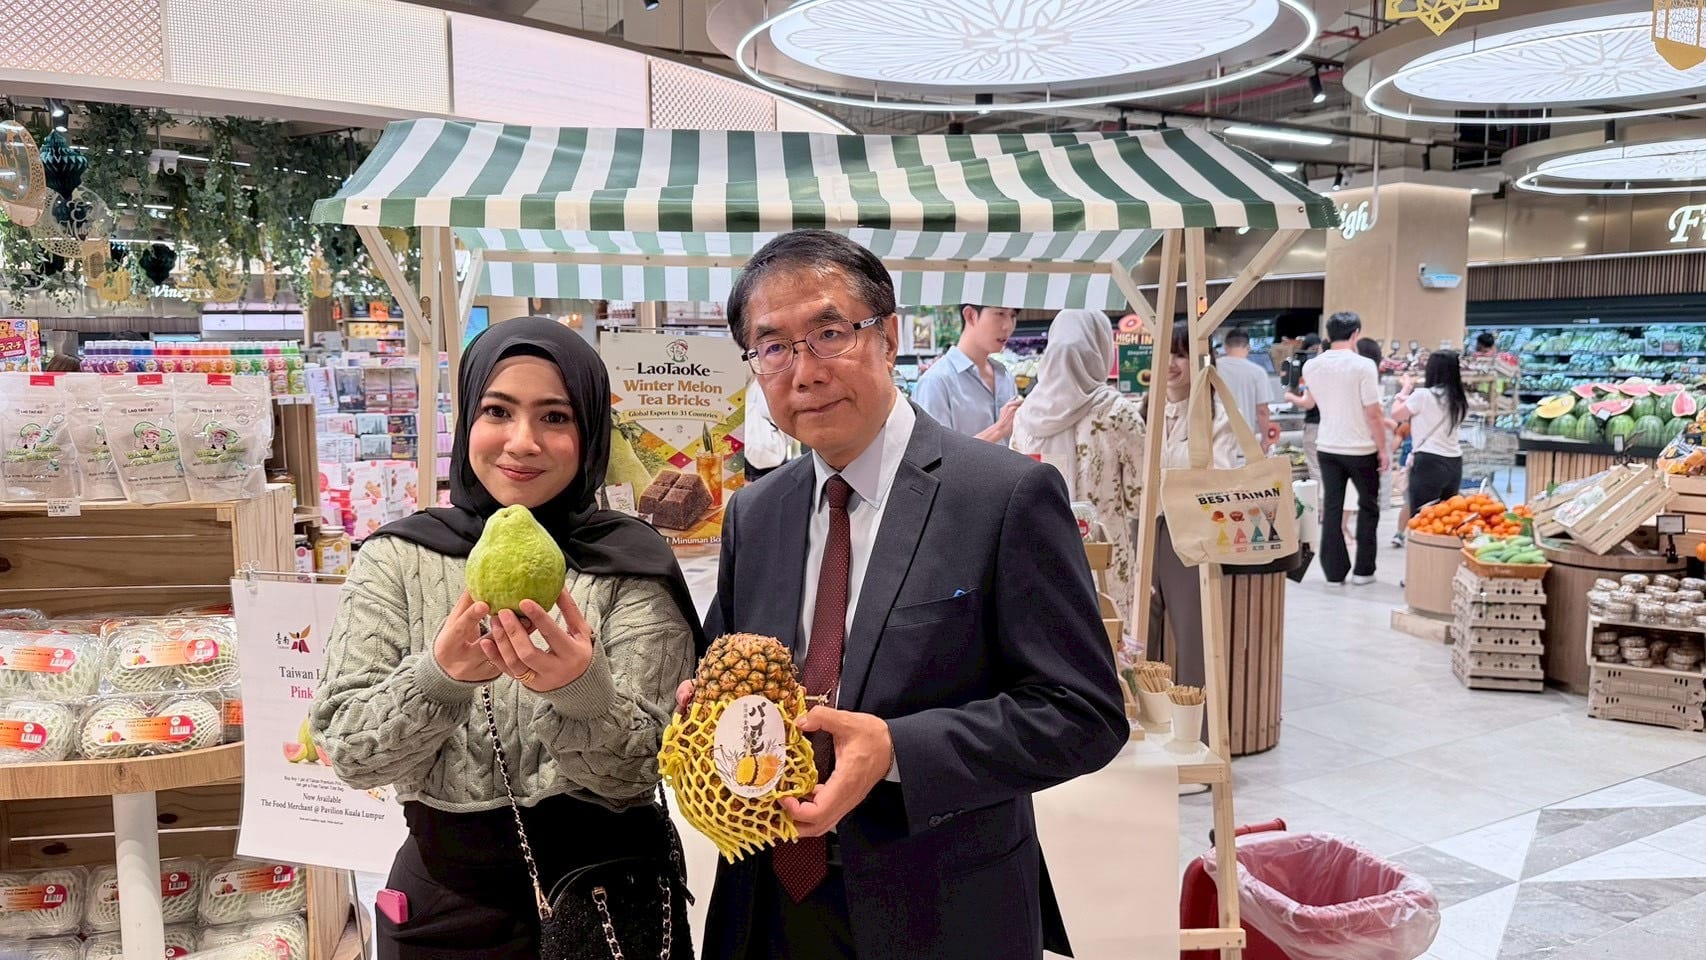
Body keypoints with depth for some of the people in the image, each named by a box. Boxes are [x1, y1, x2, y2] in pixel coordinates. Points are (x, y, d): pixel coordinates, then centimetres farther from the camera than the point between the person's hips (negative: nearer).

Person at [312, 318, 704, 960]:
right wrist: (439, 674, -29)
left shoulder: (632, 567, -9)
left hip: (610, 898, -1)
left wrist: (582, 688, -33)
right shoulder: (396, 559, -5)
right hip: (447, 893, 1)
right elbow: (349, 753, -10)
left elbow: (633, 774, -13)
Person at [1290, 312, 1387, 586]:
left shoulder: (1311, 366, 0)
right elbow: (1374, 414, -14)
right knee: (1368, 507, 12)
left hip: (1328, 448, 4)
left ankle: (1334, 571, 10)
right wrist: (1382, 450, -6)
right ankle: (1363, 570, 14)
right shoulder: (1363, 366, -15)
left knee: (1331, 508, 8)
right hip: (1361, 449, -4)